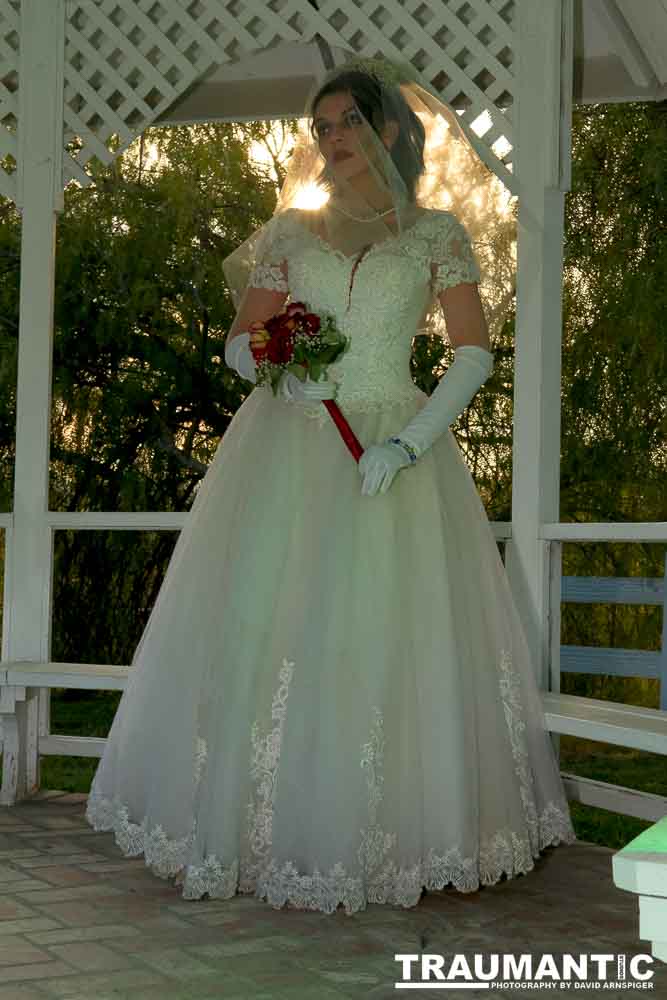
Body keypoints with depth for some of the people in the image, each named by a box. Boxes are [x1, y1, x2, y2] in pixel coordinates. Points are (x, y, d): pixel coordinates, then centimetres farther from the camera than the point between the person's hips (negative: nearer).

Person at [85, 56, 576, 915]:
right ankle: (263, 830, 5)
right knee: (265, 628, -5)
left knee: (389, 639, -7)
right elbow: (240, 339, 14)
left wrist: (406, 445, -13)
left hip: (394, 445, -2)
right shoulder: (289, 232, 15)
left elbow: (474, 353, 0)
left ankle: (391, 835, 6)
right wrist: (273, 366, -10)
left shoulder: (438, 232, 8)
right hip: (287, 449, 2)